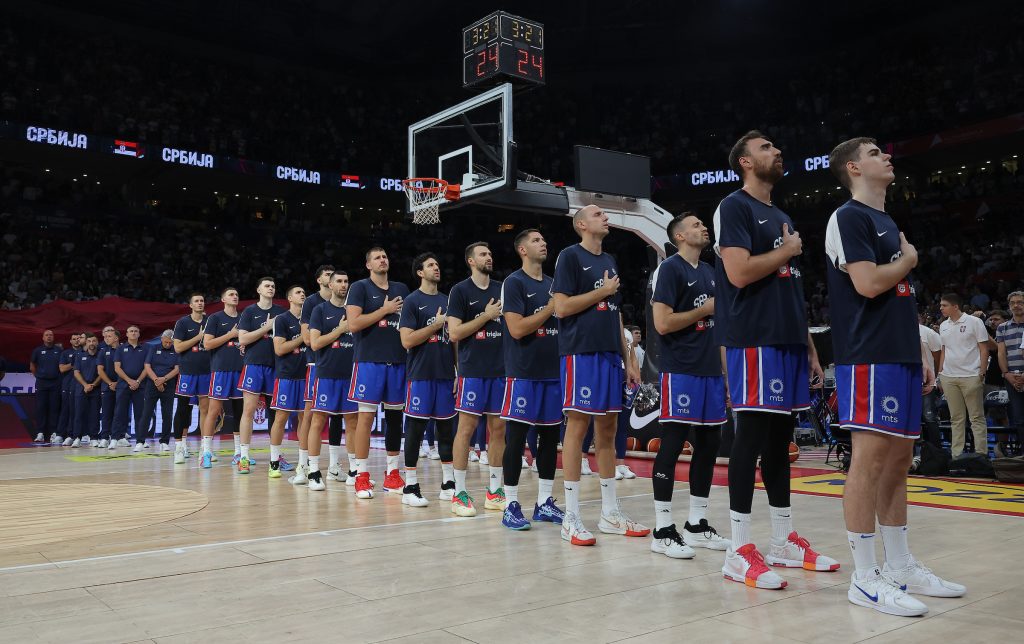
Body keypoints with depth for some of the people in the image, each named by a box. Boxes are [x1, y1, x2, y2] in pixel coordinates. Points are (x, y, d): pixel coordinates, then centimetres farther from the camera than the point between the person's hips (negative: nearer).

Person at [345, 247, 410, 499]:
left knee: (395, 416, 9)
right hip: (369, 361, -5)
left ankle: (392, 474, 18)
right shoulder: (360, 287, -1)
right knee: (366, 417, -5)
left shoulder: (401, 289, 15)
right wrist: (385, 310, -11)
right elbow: (354, 323, -13)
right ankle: (361, 477, 2)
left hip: (398, 362, 5)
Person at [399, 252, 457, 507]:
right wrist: (436, 324, -12)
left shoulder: (447, 300, 14)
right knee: (415, 429, -2)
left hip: (446, 374, 5)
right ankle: (410, 487, 4)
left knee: (446, 428, 9)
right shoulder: (412, 301, -2)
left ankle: (448, 484, 17)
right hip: (421, 375, -5)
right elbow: (407, 341, -11)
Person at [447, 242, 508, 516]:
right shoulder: (460, 291, -2)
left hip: (501, 369, 5)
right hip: (473, 370, -5)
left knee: (498, 428, 7)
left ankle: (494, 491, 16)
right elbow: (454, 333, -10)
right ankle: (460, 493, 4)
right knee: (466, 428, -4)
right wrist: (487, 315, -12)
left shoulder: (502, 289, 13)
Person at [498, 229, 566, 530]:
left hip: (553, 371, 7)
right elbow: (517, 328, -16)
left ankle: (545, 503, 18)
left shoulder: (553, 284, 15)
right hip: (524, 373, -7)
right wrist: (552, 307, -13)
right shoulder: (514, 283, -5)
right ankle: (511, 505, 5)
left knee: (550, 435, 9)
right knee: (517, 436, -3)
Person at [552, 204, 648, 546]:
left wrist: (628, 359, 16)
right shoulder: (570, 256, -3)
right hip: (580, 352, -7)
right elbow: (562, 307, -13)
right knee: (577, 426, -6)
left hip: (610, 354, 7)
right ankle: (572, 518, 0)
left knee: (608, 429, 9)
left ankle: (610, 513, 17)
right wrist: (603, 291, -7)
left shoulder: (610, 261, 20)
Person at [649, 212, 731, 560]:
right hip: (681, 371, -8)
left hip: (710, 370, 8)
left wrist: (725, 368, 17)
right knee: (672, 444, -6)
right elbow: (662, 323, -18)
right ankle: (663, 530, 1)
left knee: (709, 444, 9)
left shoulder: (709, 271, 18)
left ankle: (696, 525, 20)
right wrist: (704, 309, -8)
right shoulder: (670, 269, -7)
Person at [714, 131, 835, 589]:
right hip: (754, 341, -9)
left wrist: (809, 345, 18)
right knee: (753, 436, -9)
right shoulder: (734, 207, -4)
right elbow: (740, 272, -19)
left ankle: (784, 541, 20)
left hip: (788, 341, 9)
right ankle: (739, 550, -2)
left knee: (780, 439, 11)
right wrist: (787, 252, -4)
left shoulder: (782, 217, 23)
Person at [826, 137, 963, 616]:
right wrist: (909, 259, -1)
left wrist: (920, 353, 18)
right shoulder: (848, 217, -6)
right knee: (870, 459, -8)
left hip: (900, 356, 9)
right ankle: (865, 578, -3)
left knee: (898, 459, 11)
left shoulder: (887, 222, 23)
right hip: (869, 357, -9)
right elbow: (868, 284, -19)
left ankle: (900, 566, 20)